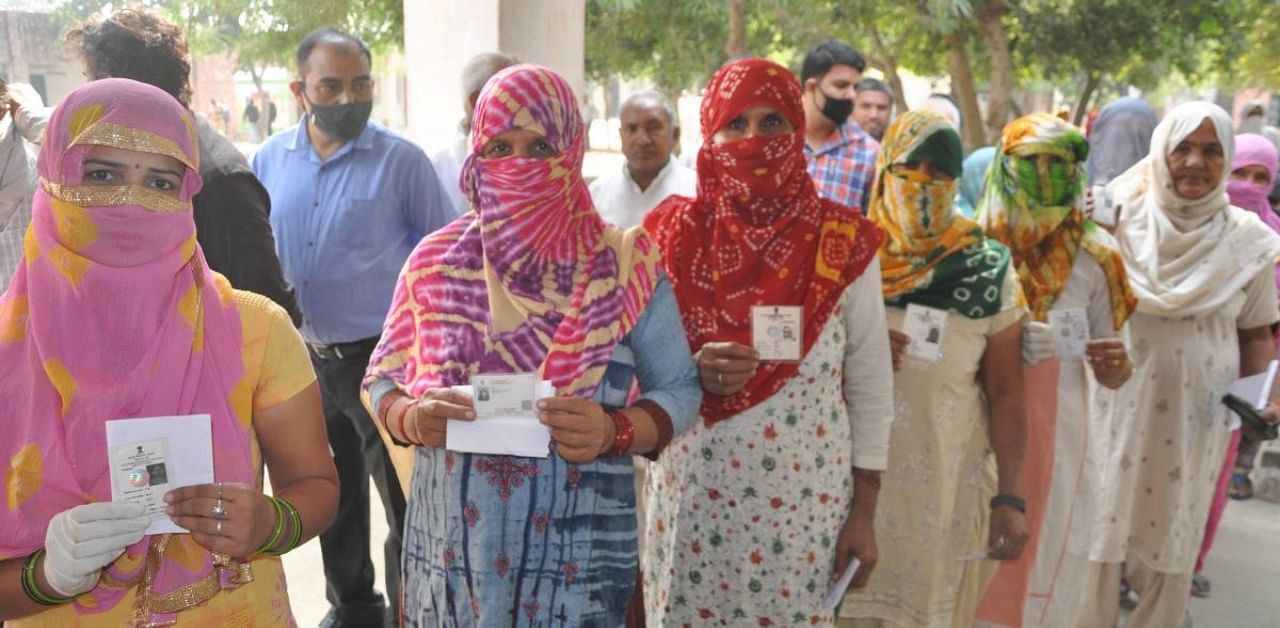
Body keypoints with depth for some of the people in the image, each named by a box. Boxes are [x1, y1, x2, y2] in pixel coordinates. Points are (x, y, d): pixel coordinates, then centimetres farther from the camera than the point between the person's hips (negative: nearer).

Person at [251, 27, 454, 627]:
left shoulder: (402, 160, -8)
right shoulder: (269, 160, 4)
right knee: (332, 497, 19)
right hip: (304, 358, 5)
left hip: (382, 356, -4)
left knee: (404, 500, 2)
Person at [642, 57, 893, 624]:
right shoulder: (672, 235, -2)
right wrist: (692, 372, -18)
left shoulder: (842, 243, -4)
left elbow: (870, 383, 0)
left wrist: (864, 512, 0)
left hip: (805, 500, -1)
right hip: (692, 496, 1)